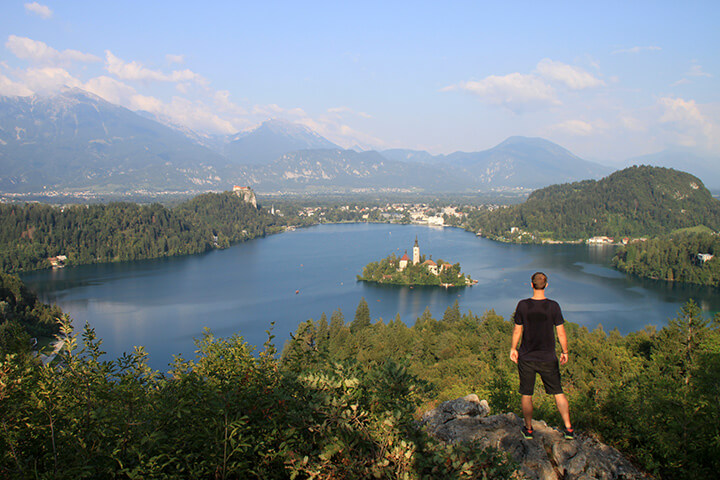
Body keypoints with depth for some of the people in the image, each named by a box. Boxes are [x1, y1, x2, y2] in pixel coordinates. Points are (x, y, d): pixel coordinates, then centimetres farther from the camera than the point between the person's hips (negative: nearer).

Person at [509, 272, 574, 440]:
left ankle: (528, 429, 22)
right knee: (558, 393, 12)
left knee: (527, 395, 11)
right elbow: (561, 333, -6)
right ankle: (568, 429, 11)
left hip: (526, 358, 0)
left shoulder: (523, 305, -9)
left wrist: (513, 349, 12)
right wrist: (565, 352, 8)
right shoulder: (553, 306, -10)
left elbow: (517, 331, -2)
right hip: (548, 358, 0)